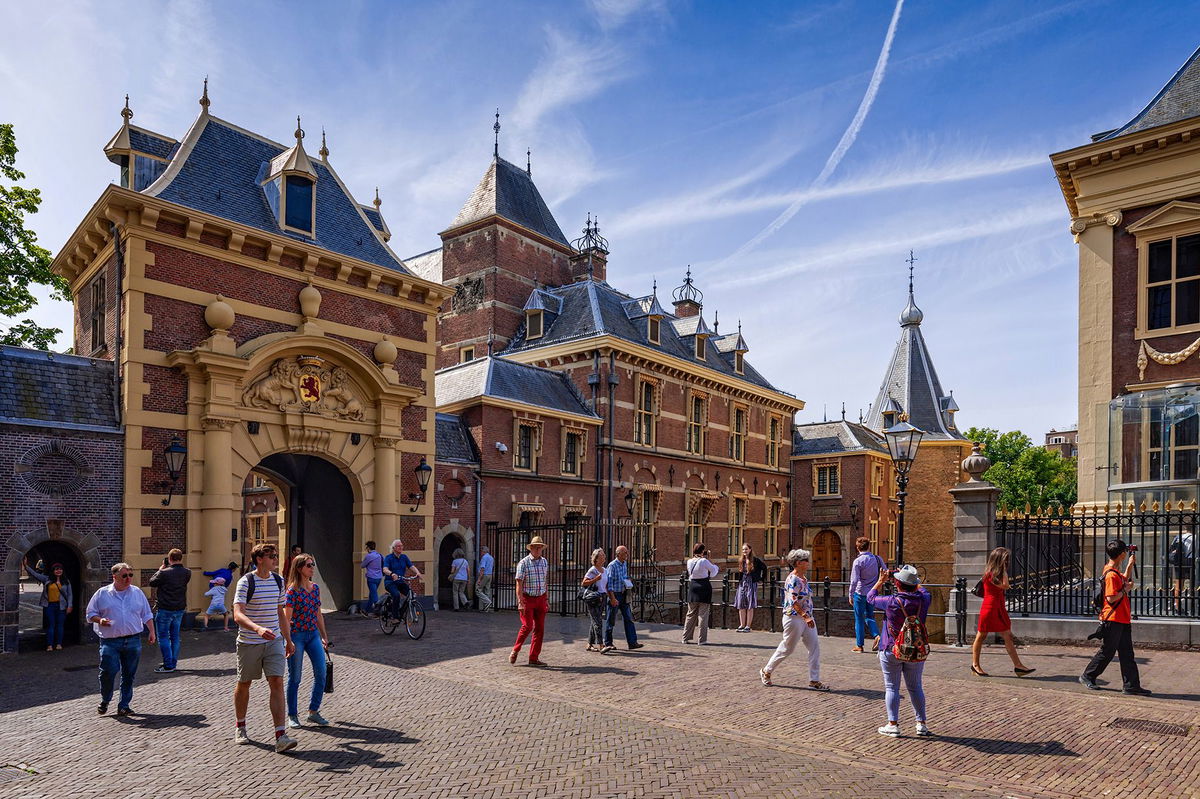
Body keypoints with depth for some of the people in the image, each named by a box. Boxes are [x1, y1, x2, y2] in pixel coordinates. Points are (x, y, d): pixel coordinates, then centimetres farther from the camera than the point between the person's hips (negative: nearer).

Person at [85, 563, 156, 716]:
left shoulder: (137, 592, 10)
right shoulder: (102, 594, 3)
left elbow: (147, 615, 16)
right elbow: (90, 614, 8)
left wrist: (151, 632, 9)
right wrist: (100, 620, -13)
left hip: (133, 641, 2)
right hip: (110, 641, -2)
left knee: (129, 674, 5)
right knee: (108, 672, -8)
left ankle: (124, 705, 16)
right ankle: (105, 700, 19)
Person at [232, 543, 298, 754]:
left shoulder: (278, 580, 7)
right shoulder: (246, 582, -12)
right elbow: (238, 615, -22)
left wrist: (288, 639, 17)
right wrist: (258, 629, -39)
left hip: (274, 641, 4)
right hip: (248, 642, -4)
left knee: (277, 683, -7)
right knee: (244, 684, 13)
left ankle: (280, 735, -9)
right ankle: (240, 728, 36)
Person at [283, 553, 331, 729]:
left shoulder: (315, 588, 7)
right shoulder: (293, 590, -12)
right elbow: (286, 618, -13)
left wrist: (324, 636, 15)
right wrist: (288, 641, -18)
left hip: (313, 635, 6)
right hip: (296, 635, -6)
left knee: (321, 674, 1)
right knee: (295, 678, 5)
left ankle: (313, 712, 15)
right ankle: (292, 716, 19)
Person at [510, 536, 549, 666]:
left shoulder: (544, 562, 9)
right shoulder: (523, 563, -8)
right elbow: (519, 584, -12)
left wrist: (546, 600, 15)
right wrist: (520, 602, -20)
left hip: (540, 598, 6)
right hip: (527, 598, -5)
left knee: (540, 629, 3)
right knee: (527, 626, -12)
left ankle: (533, 658, 10)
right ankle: (515, 651, 10)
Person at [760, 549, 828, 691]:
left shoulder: (803, 578, 10)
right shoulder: (793, 580, -18)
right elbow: (794, 602, -24)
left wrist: (810, 616, 20)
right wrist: (805, 617, -28)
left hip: (807, 618, 9)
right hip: (794, 618, -9)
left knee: (815, 647, 2)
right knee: (787, 648, 4)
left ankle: (814, 680, 8)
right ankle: (766, 671, 23)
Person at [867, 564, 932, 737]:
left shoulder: (891, 601, -19)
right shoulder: (923, 600, -9)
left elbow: (871, 597, -1)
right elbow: (924, 591, 16)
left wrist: (880, 581, 12)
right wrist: (914, 581, 24)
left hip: (891, 651, -3)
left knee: (891, 688, 6)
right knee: (915, 687, 15)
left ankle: (893, 725, 7)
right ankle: (921, 724, 19)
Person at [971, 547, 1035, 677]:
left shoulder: (997, 574, 12)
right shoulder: (990, 574, -15)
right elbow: (1005, 586, -22)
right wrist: (1004, 570, -15)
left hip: (999, 609, 9)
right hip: (990, 608, -9)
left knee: (1008, 637, 4)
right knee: (981, 636, 3)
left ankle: (1018, 666, 5)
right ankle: (975, 665, 13)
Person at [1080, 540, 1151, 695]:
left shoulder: (1116, 572, 11)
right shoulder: (1111, 574, -19)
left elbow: (1125, 580, 33)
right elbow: (1111, 598, -24)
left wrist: (1130, 565, 25)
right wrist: (1126, 589, -13)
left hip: (1122, 620, 9)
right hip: (1112, 620, -9)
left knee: (1127, 654, 9)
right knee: (1106, 652, 1)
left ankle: (1132, 685, 12)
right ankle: (1087, 677, 13)